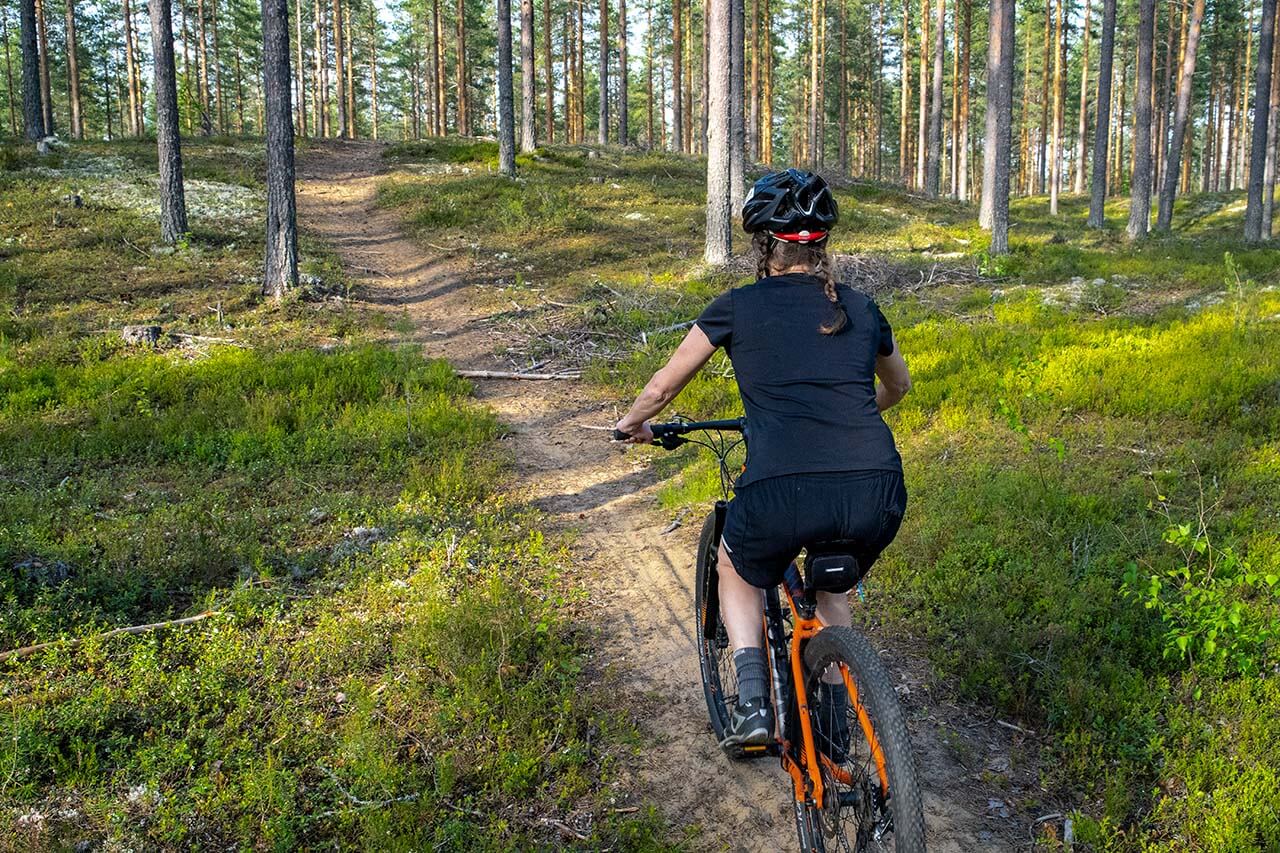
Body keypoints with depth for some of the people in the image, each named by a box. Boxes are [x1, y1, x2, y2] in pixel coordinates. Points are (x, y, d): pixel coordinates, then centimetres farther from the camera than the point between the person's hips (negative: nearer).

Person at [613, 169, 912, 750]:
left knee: (737, 571, 32)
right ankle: (835, 729, 36)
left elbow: (664, 385, 22)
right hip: (878, 494, 4)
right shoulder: (859, 308, 20)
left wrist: (633, 425, 43)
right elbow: (898, 386, 39)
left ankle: (752, 701, 16)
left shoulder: (738, 307, 11)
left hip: (781, 491, -3)